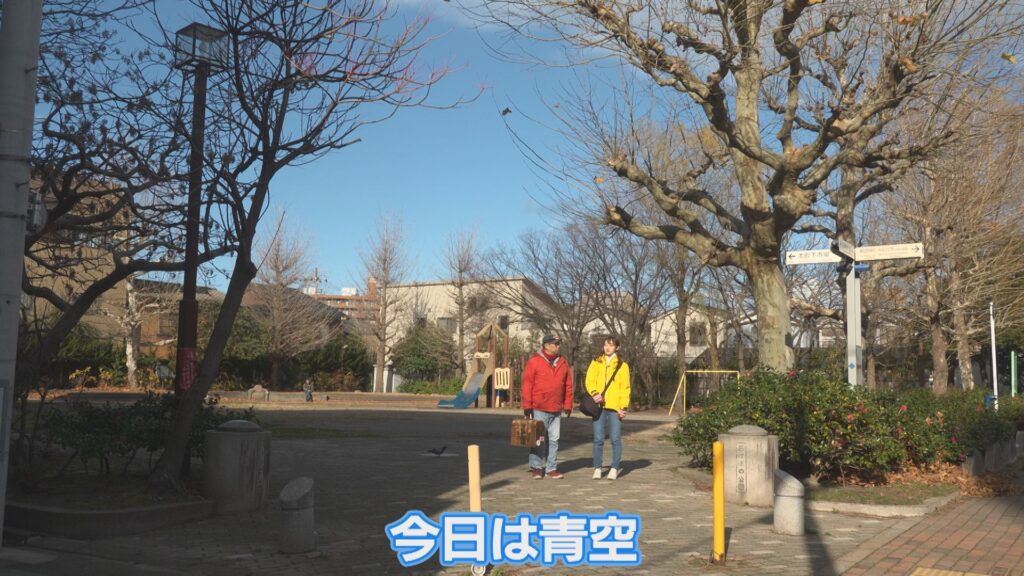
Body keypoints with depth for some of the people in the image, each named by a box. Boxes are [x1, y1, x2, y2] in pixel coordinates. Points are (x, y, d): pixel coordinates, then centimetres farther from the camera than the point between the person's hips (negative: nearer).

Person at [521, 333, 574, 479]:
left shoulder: (563, 363, 9)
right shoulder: (534, 361, -5)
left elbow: (568, 385, 12)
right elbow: (527, 384, -7)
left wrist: (568, 405, 9)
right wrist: (527, 406, -9)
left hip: (556, 410, 5)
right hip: (539, 409, -4)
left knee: (554, 439, 8)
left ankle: (551, 468, 15)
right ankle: (536, 467, 11)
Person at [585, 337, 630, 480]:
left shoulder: (622, 365, 6)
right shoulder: (596, 362, 11)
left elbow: (625, 387, 1)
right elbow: (589, 381, 3)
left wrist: (623, 407, -8)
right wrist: (595, 393, -17)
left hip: (615, 407, -1)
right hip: (599, 405, 1)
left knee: (615, 439, 1)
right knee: (598, 439, 4)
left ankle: (614, 469, 10)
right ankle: (597, 468, 11)